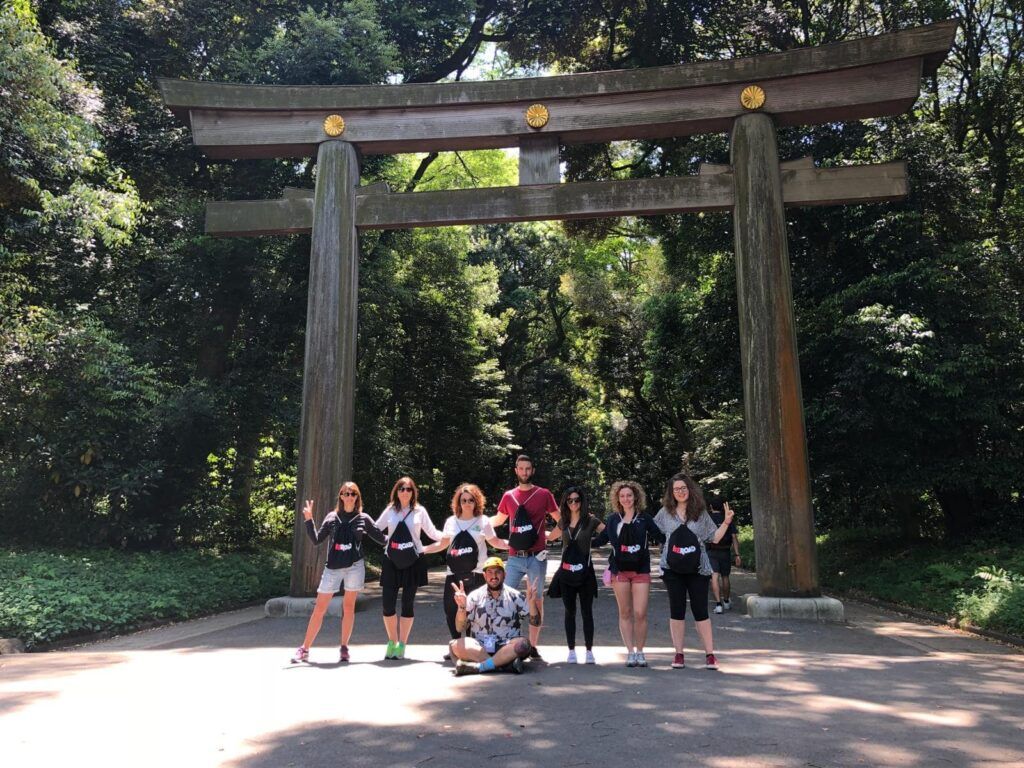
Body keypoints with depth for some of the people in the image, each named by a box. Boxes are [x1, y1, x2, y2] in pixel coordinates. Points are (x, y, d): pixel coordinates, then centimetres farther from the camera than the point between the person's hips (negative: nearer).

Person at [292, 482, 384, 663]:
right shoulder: (332, 517, 5)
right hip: (333, 567, 1)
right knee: (319, 608, 2)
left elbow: (381, 538, 6)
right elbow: (316, 539, 2)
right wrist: (308, 520, -7)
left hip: (355, 566, 0)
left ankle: (344, 648, 18)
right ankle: (304, 649, 11)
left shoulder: (363, 518, 3)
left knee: (349, 607, 6)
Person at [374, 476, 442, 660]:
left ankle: (402, 645, 16)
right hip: (391, 562, 1)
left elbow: (433, 533, 3)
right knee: (388, 603, -3)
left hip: (413, 562, -1)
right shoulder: (390, 510, 6)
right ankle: (392, 642, 18)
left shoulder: (419, 511, 3)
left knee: (407, 604, 4)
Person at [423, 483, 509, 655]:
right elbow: (443, 544, 17)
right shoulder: (451, 521, 10)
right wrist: (420, 549, 9)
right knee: (451, 609, 4)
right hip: (454, 574, 4)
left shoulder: (483, 521, 2)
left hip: (475, 574, -3)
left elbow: (495, 542, 5)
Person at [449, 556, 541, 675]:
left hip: (507, 648, 0)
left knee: (522, 644, -32)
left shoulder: (514, 596, 4)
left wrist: (531, 602, -17)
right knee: (455, 646, -28)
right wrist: (461, 607, -18)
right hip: (479, 648, 1)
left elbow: (535, 622, 1)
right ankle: (505, 663, -30)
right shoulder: (475, 596, 4)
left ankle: (478, 666, -32)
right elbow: (460, 628, 1)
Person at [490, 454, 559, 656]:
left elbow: (560, 520, 9)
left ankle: (533, 645, 13)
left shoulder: (543, 494, 1)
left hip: (536, 557, -2)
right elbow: (498, 520, 23)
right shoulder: (509, 496, 9)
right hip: (515, 557, 2)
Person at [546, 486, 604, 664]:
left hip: (585, 572, -3)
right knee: (569, 612, 8)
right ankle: (571, 650, 16)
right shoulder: (563, 522, 8)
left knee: (587, 612, 2)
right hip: (566, 572, 3)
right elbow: (550, 537, 24)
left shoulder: (591, 521, -4)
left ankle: (589, 651, 11)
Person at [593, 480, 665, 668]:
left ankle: (640, 651, 12)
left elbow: (661, 537, 1)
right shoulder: (613, 519, 5)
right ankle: (630, 652, 15)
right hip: (620, 570, 1)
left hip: (641, 570, -1)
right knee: (625, 613, 6)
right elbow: (601, 539, 12)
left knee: (640, 614, -5)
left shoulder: (644, 518, 1)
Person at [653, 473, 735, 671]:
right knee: (676, 610, 5)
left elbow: (715, 537, 7)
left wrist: (726, 522, -4)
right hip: (673, 569, 1)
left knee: (700, 610, 0)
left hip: (697, 568, -1)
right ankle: (678, 654, 13)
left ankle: (710, 654, 8)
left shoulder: (701, 513, 5)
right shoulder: (665, 512, 5)